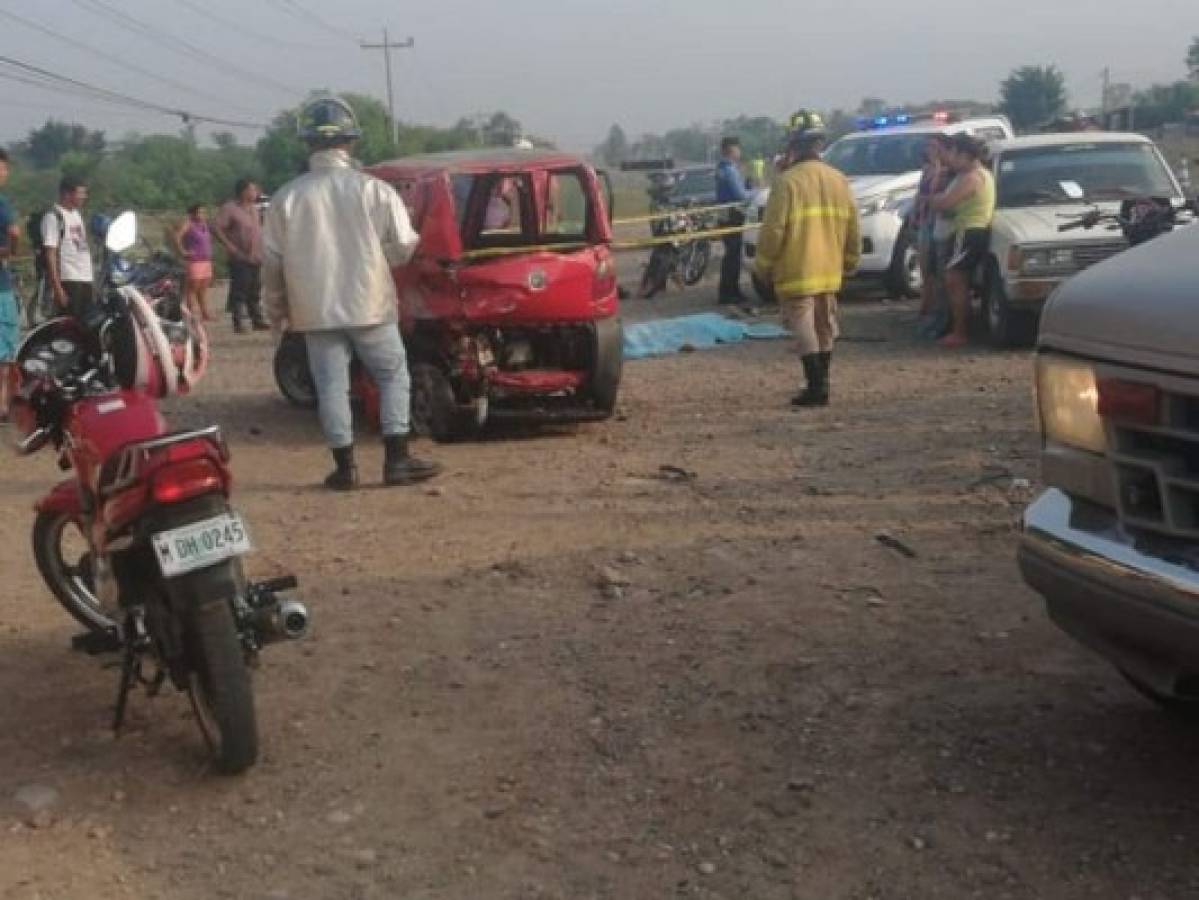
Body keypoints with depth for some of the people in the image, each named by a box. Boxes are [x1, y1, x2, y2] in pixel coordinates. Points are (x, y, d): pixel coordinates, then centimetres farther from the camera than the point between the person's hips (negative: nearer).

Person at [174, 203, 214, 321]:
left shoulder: (205, 225, 15)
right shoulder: (188, 224, -8)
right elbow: (176, 236, -19)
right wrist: (183, 251, -17)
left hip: (207, 261, 8)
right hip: (194, 261, -8)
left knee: (204, 289, 10)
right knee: (192, 288, -6)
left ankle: (205, 313, 15)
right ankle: (192, 314, -5)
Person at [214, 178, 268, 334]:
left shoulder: (253, 208, 14)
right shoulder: (230, 208, -9)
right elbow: (216, 228, -16)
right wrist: (230, 247, -18)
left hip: (256, 257, 7)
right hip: (240, 258, -7)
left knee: (255, 292, 11)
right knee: (239, 291, -5)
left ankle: (257, 320, 17)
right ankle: (238, 322, -1)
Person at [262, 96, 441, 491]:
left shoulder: (287, 196, -3)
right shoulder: (374, 189, -8)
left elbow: (272, 261, 2)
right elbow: (403, 245, -5)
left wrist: (276, 309, 15)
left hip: (317, 309, 1)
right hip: (369, 304, -1)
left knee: (331, 385, 8)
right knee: (394, 375, 11)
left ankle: (345, 468, 9)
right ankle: (397, 460, 7)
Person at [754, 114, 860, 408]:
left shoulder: (787, 181, -13)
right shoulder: (839, 180, 6)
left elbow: (773, 230, -14)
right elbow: (853, 229, 10)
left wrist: (763, 266, -4)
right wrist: (849, 261, 21)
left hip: (797, 272, -6)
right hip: (830, 271, 6)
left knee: (804, 328, -3)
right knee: (825, 327, 16)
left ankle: (816, 388, -7)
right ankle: (821, 385, 22)